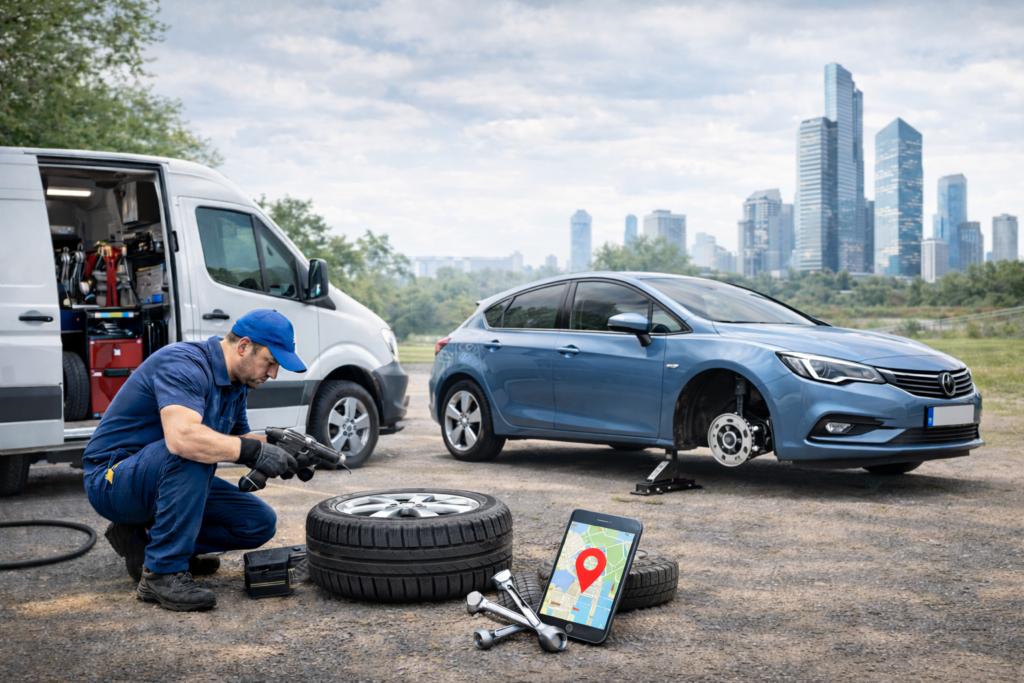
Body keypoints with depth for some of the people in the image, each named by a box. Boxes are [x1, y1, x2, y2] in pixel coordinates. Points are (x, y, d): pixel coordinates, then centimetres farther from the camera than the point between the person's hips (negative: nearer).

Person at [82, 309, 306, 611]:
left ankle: (144, 538, 10)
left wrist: (277, 443, -6)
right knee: (194, 449, -37)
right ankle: (162, 573, -27)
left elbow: (236, 439, 14)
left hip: (172, 477, 9)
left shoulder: (236, 383, 5)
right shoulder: (184, 365, -25)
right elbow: (181, 437, -42)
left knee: (260, 523, -2)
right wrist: (254, 451, -34)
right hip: (112, 481, -9)